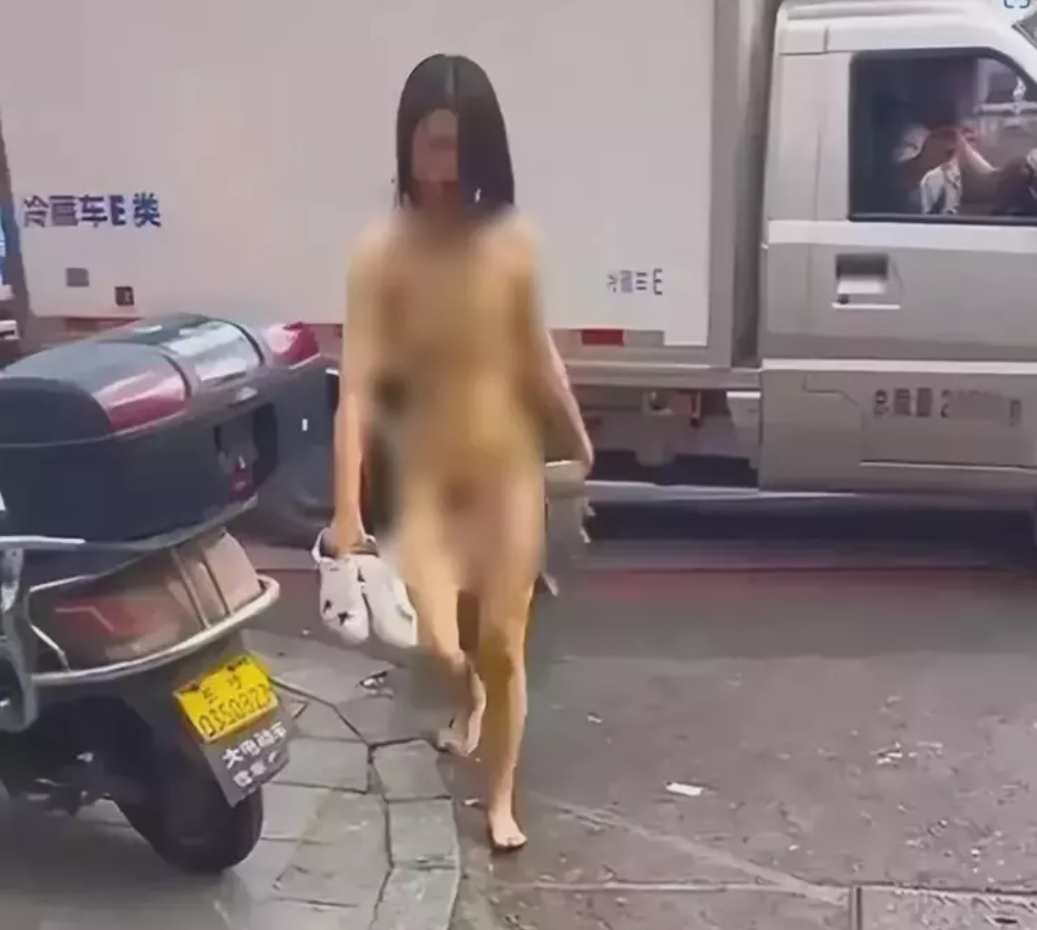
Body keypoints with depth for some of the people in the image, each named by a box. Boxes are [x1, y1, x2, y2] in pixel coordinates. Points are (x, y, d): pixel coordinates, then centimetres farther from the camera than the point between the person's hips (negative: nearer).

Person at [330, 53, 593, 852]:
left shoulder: (513, 240, -7)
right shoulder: (383, 249, -14)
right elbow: (358, 381, -19)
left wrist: (578, 438, 19)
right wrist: (348, 507, -25)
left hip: (509, 470, 1)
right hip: (426, 477, -1)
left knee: (504, 645, 6)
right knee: (441, 647, -9)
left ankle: (503, 800, 29)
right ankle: (470, 698, 32)